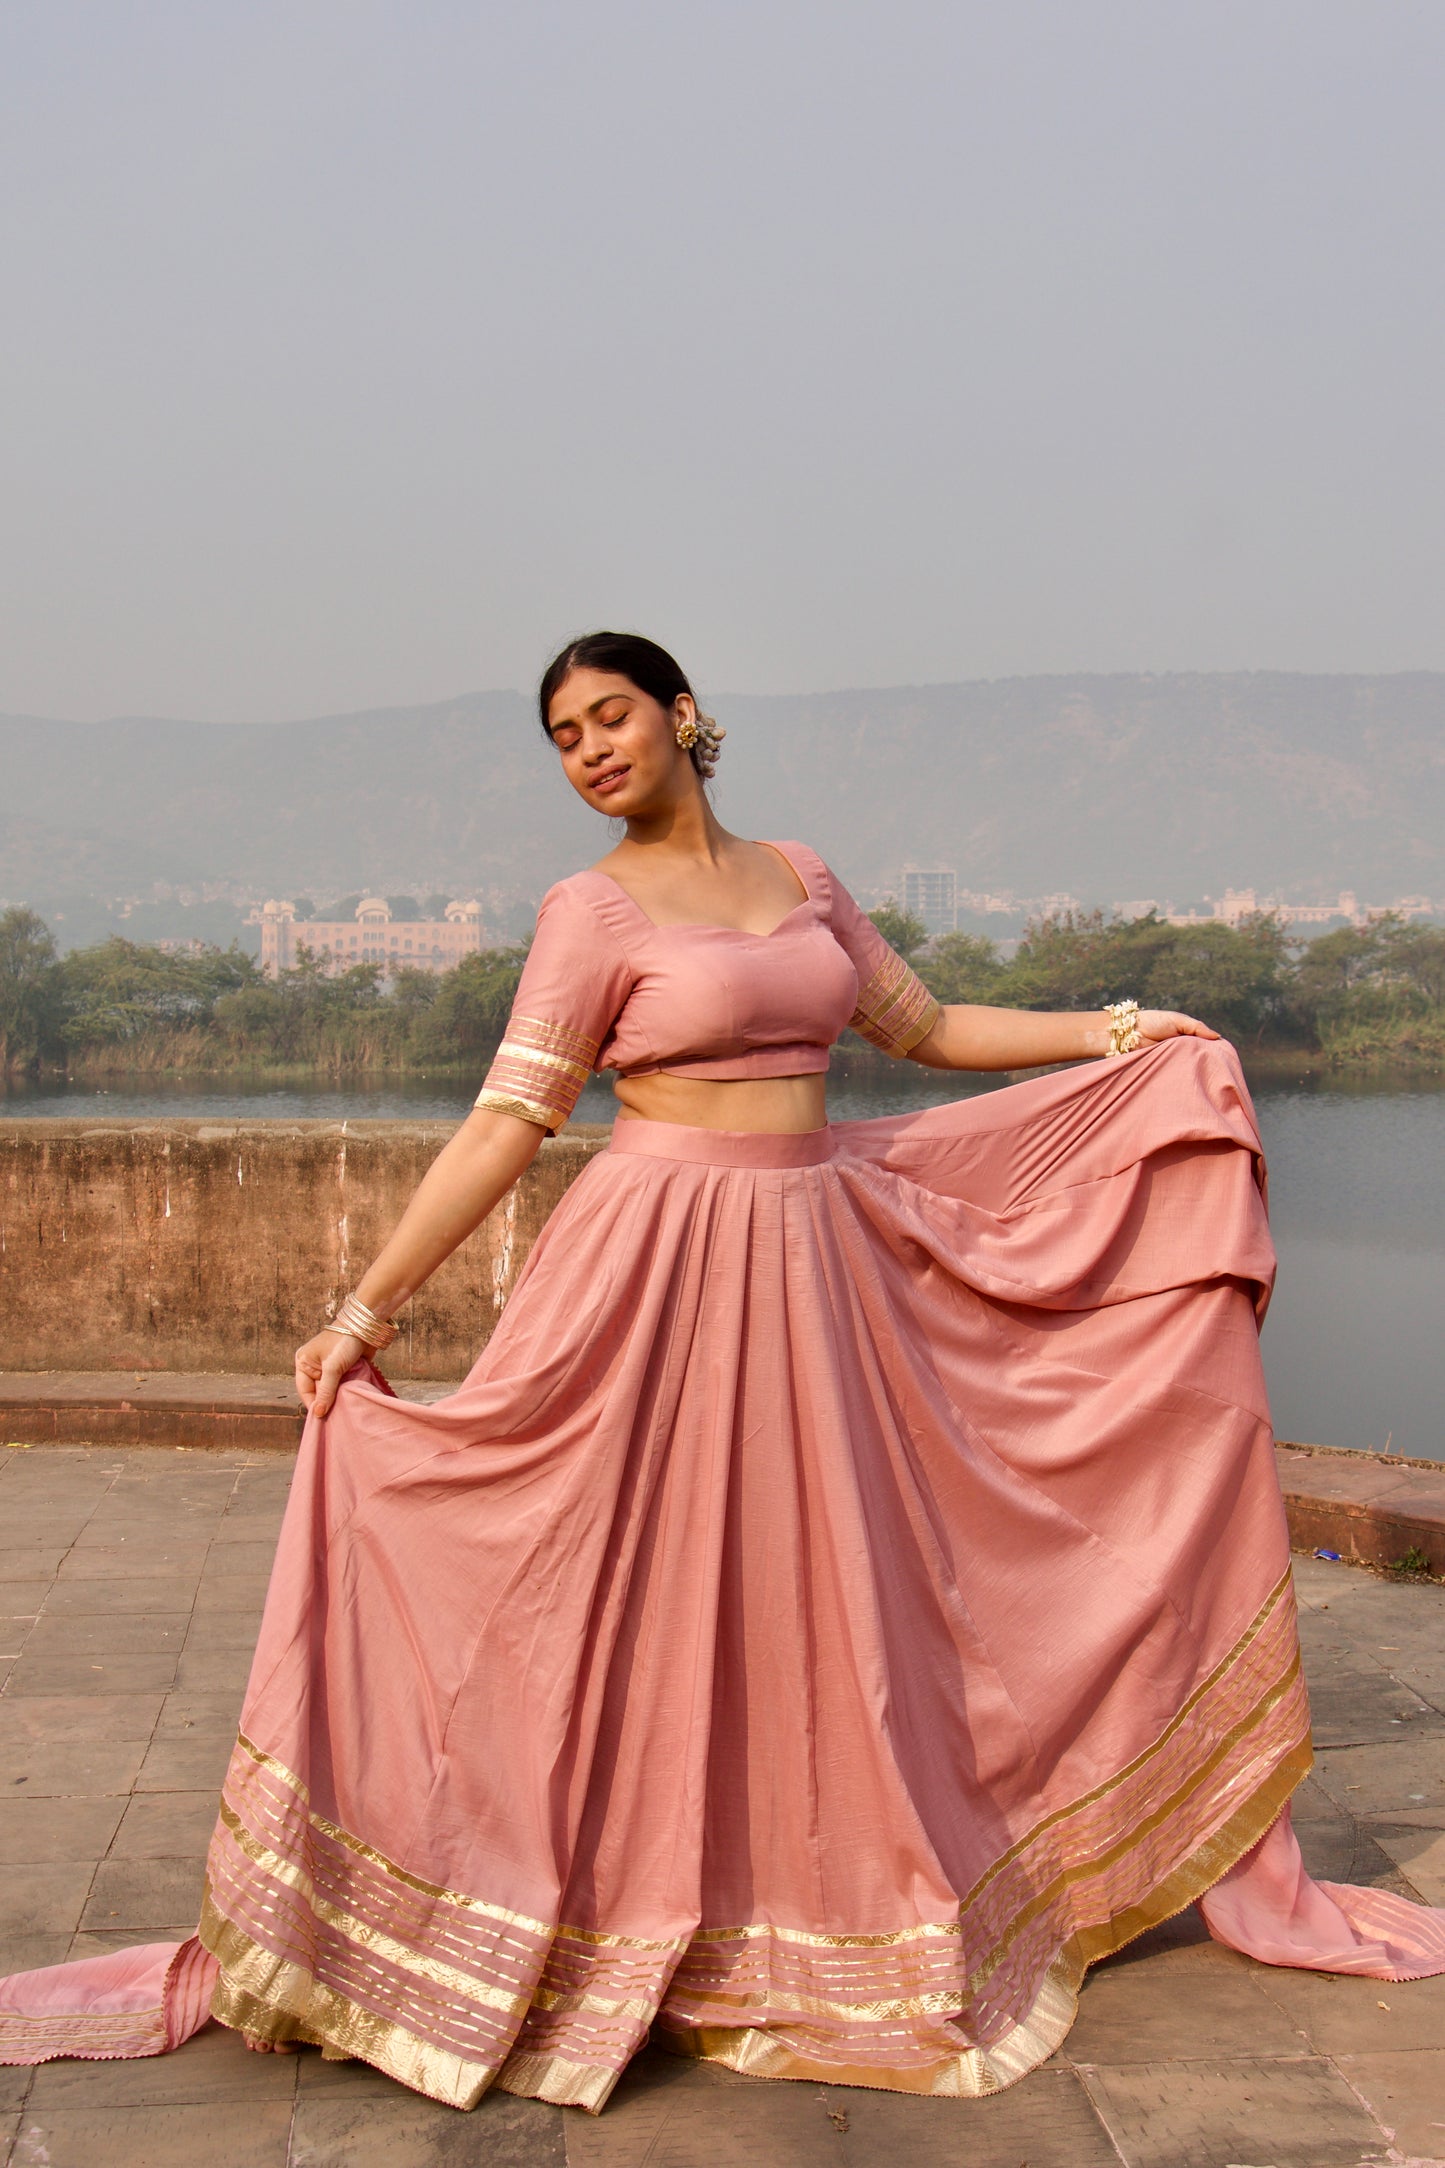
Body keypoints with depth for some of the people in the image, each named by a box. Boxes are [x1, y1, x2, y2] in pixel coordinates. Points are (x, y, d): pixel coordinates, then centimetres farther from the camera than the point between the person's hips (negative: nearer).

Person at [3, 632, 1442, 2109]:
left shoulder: (799, 875, 11)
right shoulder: (592, 909, -4)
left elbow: (924, 1029, 20)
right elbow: (509, 1123, -8)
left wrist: (1103, 1033, 14)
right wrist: (367, 1306, -15)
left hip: (820, 1266, 5)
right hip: (661, 1270, -5)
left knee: (821, 1592, 12)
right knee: (651, 1596, 0)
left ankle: (844, 1919, 28)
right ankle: (622, 1941, 15)